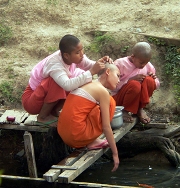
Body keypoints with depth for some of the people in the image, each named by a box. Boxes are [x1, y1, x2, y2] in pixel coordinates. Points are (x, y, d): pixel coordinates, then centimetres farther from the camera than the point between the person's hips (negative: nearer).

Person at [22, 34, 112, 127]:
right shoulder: (54, 63, -34)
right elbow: (67, 85, -50)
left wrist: (100, 63, -37)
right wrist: (91, 72, -51)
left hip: (48, 96, 8)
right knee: (57, 81, -35)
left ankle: (53, 112, -2)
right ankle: (42, 117, -15)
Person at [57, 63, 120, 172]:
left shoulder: (86, 84, 21)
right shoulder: (102, 91, -4)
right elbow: (106, 127, -6)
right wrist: (115, 153, 2)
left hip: (62, 134, 9)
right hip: (77, 136, -9)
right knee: (111, 102, 1)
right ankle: (93, 142, 2)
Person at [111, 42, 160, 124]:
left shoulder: (147, 66, 1)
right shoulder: (120, 64, -14)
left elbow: (156, 85, 12)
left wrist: (154, 79, -12)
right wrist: (131, 79, -27)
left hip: (136, 99, 5)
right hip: (117, 98, -4)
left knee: (149, 81, -23)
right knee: (135, 85, -36)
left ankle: (140, 108, -8)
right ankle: (125, 111, -14)